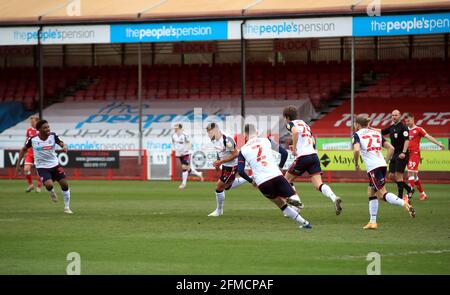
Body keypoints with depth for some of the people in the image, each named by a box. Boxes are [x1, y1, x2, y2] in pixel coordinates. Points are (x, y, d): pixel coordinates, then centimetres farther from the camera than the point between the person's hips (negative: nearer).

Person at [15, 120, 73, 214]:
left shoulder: (52, 136, -9)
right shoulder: (33, 139, -14)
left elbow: (61, 143, -10)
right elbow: (23, 150, -1)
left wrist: (64, 147, -36)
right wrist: (18, 165, -2)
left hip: (54, 165, 3)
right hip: (42, 167, -3)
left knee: (65, 184, 1)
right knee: (49, 184, -25)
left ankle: (67, 207, 20)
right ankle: (52, 192, 15)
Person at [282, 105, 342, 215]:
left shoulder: (291, 124, 2)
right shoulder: (304, 123, 25)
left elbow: (295, 131, -22)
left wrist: (294, 148, -14)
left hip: (303, 157, -6)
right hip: (314, 156, 6)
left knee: (287, 179, 14)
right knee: (318, 185, -3)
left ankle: (295, 199, 0)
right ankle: (334, 198, -26)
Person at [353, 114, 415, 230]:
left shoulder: (357, 134, 3)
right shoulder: (376, 133, 20)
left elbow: (356, 150, -16)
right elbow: (391, 148, 12)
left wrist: (356, 164, -1)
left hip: (373, 167, -7)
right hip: (382, 164, 7)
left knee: (382, 194, -8)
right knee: (371, 194, 17)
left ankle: (404, 203, -30)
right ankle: (373, 222, 14)